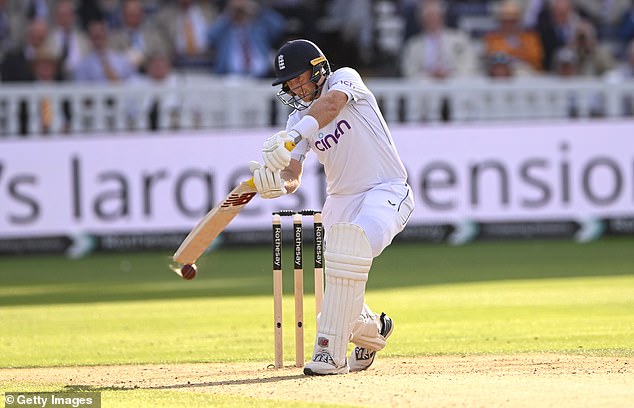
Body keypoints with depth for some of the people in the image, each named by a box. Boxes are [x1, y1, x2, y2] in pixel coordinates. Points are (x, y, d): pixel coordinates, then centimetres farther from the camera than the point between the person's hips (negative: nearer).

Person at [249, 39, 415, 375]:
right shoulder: (298, 119, 5)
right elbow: (293, 177, -4)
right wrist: (278, 183, -30)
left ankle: (331, 354, -34)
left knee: (349, 246, -35)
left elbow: (333, 102, -34)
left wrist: (292, 135, -49)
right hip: (341, 200, 6)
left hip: (387, 191, -6)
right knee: (340, 301, 1)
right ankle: (372, 328, 38)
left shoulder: (345, 78, -9)